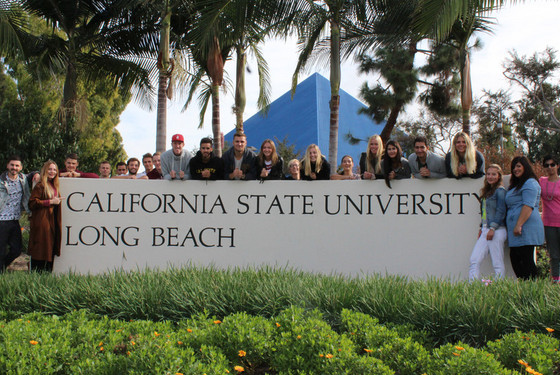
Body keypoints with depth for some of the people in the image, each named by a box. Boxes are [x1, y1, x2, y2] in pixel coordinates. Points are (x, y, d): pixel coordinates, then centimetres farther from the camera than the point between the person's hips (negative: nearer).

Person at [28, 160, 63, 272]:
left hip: (53, 223, 8)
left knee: (51, 249, 8)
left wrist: (57, 201, 14)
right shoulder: (40, 186, -7)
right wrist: (50, 201, -16)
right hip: (42, 222, -8)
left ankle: (48, 271, 15)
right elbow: (32, 203, -16)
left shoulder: (55, 186, 16)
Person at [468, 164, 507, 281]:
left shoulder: (500, 190, -6)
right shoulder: (487, 191, 19)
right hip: (486, 230, 8)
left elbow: (501, 211, -13)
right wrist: (481, 228, 14)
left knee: (498, 264, -3)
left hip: (497, 231, -8)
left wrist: (492, 228, -17)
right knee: (474, 260, -1)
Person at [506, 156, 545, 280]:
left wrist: (519, 225, -23)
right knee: (515, 258, 7)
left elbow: (528, 206, -18)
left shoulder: (530, 183, -6)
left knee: (526, 260, -9)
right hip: (515, 230, 10)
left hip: (526, 229, -10)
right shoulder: (516, 185, 25)